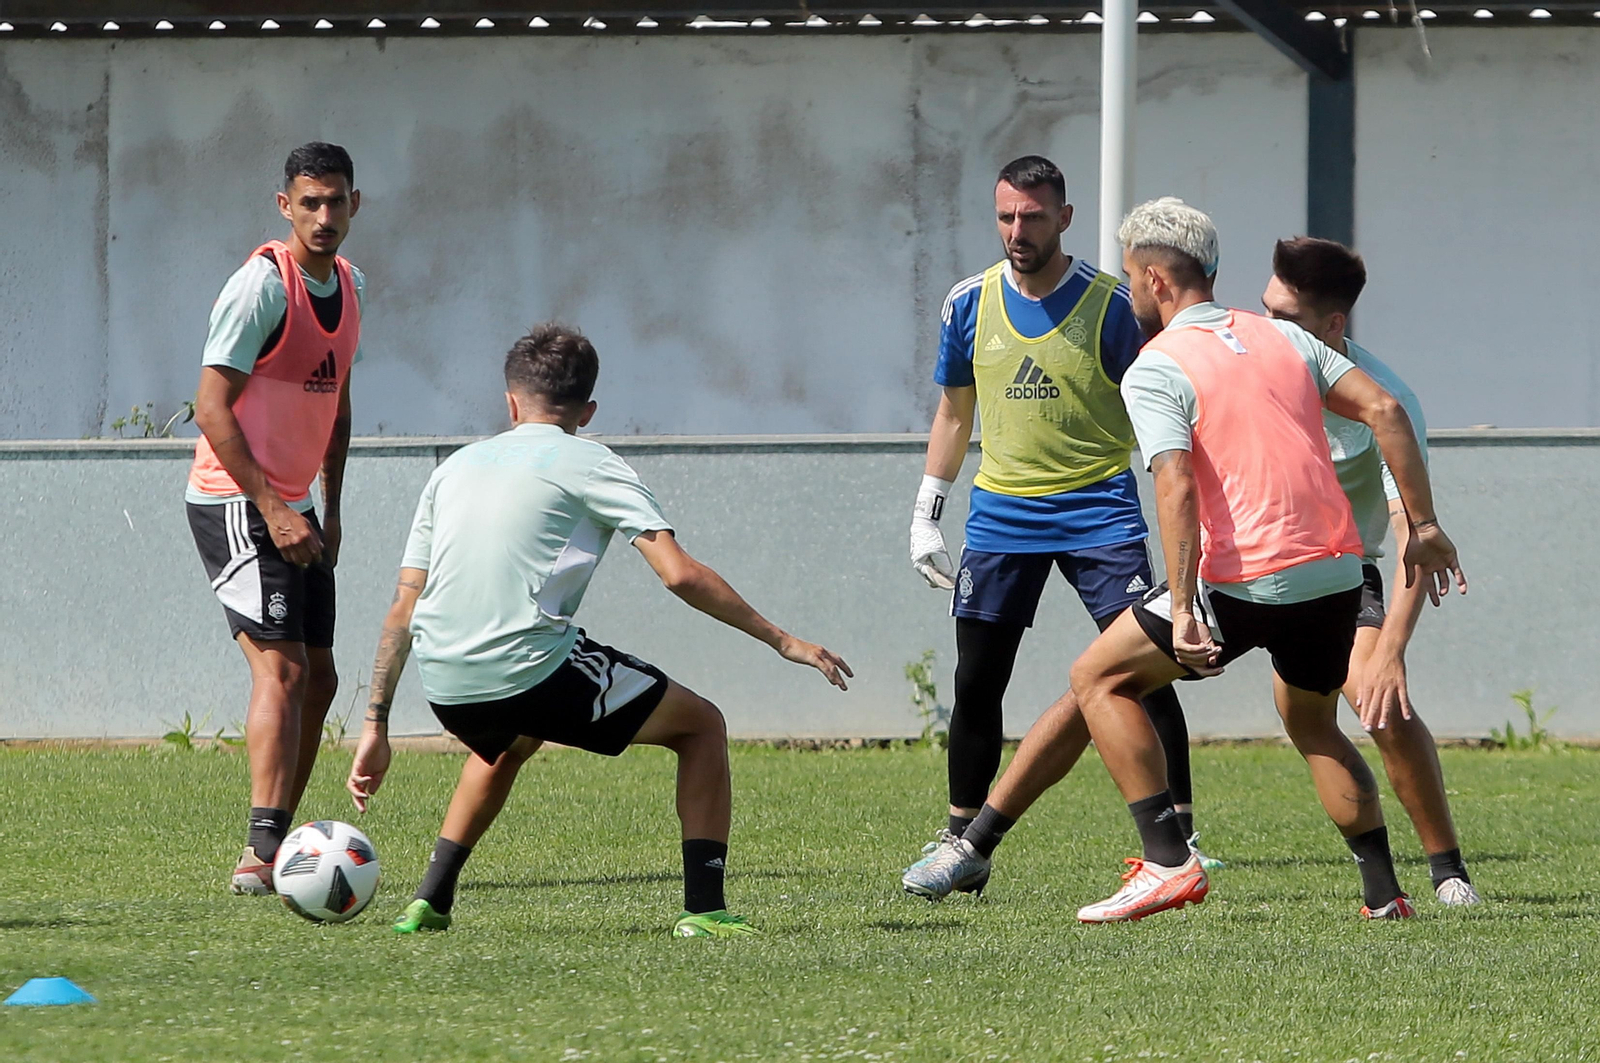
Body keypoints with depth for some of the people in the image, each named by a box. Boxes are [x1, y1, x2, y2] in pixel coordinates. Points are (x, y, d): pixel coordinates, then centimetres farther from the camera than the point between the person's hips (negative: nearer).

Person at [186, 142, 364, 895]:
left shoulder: (348, 287, 10)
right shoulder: (263, 285, -17)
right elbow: (212, 409, -20)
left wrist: (330, 511, 16)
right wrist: (271, 508, -23)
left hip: (294, 509, 9)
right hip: (235, 501, -9)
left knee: (318, 677, 10)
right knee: (282, 667, -19)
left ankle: (277, 847, 18)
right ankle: (261, 855, -25)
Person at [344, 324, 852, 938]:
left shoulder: (457, 467, 21)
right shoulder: (588, 465, 5)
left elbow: (403, 609, 19)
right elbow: (680, 574, -6)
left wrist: (376, 727, 23)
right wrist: (781, 641, 2)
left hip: (446, 691, 6)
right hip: (532, 673, -6)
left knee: (509, 744, 41)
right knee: (700, 725, 14)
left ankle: (430, 901, 31)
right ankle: (703, 907, 4)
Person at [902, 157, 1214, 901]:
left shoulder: (1110, 306, -7)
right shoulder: (971, 304, 4)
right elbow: (955, 412, 16)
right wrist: (926, 514, 13)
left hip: (1098, 508, -3)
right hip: (1001, 513, 3)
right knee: (976, 683, 2)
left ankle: (1180, 838, -5)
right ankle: (962, 844, 14)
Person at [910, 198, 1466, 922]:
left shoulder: (1153, 372, -3)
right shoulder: (1284, 338, 15)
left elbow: (1177, 490, -17)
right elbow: (1383, 410, 6)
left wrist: (1184, 608, -21)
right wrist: (1423, 524, 9)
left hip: (1246, 582, -6)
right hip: (1337, 573, 6)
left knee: (1099, 678, 9)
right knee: (1313, 727, 28)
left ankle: (1167, 862, -2)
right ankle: (1384, 891, 19)